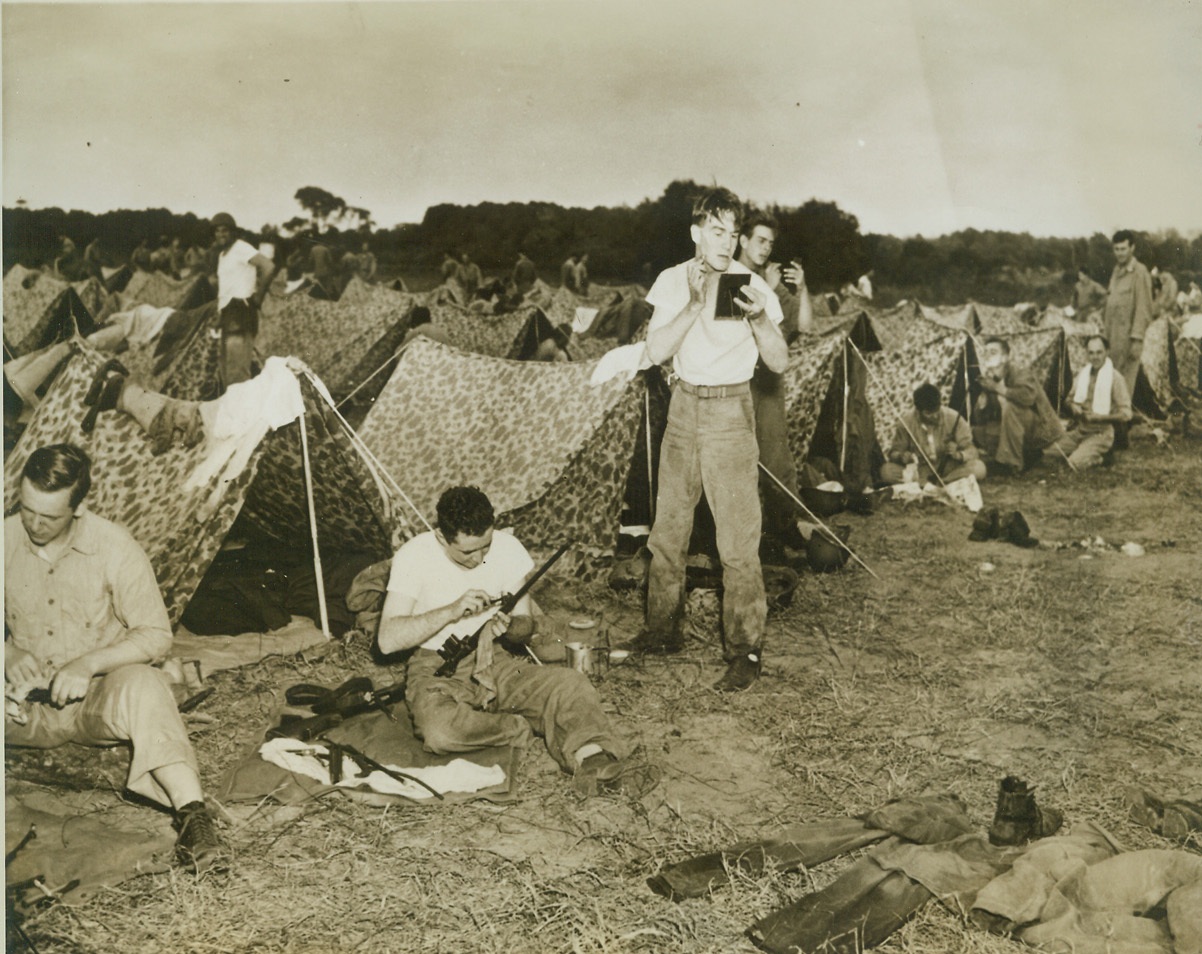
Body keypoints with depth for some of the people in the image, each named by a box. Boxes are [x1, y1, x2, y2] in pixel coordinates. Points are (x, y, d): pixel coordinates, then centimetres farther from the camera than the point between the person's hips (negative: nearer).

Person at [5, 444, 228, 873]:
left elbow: (155, 636, -10)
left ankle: (192, 813, -43)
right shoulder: (7, 539, -3)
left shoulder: (114, 546, -12)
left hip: (100, 697, -3)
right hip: (26, 703, 4)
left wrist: (89, 664, -23)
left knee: (143, 684, -38)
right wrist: (8, 653, -13)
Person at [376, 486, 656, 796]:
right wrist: (452, 611, -28)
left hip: (495, 663, 3)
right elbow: (388, 639, -19)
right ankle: (525, 728, -16)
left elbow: (527, 627, 7)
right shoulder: (414, 556, -12)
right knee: (440, 731, -36)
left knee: (572, 685, -24)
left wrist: (510, 627, -18)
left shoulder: (508, 547, -2)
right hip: (437, 671, -3)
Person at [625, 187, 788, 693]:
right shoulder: (672, 281, 3)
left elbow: (779, 362, -7)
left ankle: (745, 651, 3)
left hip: (730, 413, -4)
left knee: (738, 539, -6)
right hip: (683, 408, 4)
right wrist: (694, 305, -18)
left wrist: (759, 319, -24)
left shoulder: (752, 285, -5)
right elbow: (656, 351, -7)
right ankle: (663, 630, 27)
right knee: (667, 529, 12)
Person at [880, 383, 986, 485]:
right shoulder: (906, 422, -10)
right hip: (918, 471, 0)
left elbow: (971, 450, -8)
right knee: (886, 470, -26)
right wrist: (901, 457, -27)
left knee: (978, 467, -28)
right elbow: (894, 452, -2)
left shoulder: (954, 419, -10)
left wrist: (958, 454, -31)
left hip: (949, 469, 0)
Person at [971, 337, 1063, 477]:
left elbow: (1028, 396, -41)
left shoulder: (1020, 375, -16)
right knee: (977, 432, -6)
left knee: (1009, 405, -31)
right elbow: (981, 421, -1)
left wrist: (998, 388, -29)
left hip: (1040, 432, -7)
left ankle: (1012, 463, -22)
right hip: (1019, 433, 7)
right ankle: (1028, 457, 2)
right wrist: (984, 392, -14)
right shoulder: (991, 381, 2)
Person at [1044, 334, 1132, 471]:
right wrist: (1073, 406, -3)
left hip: (1100, 434, -5)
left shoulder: (1116, 379, -8)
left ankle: (1097, 458, 1)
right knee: (1046, 453, -15)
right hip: (1077, 430, 6)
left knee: (1075, 463, -29)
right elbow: (1070, 399, 22)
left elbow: (1126, 414, -11)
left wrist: (1098, 416, -19)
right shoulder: (1082, 374, 9)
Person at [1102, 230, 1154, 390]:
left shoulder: (1139, 272, -10)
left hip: (1128, 335, -7)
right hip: (1112, 335, 7)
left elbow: (1144, 309, -13)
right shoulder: (1116, 270, 14)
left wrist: (1137, 339, -17)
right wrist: (1104, 329, 15)